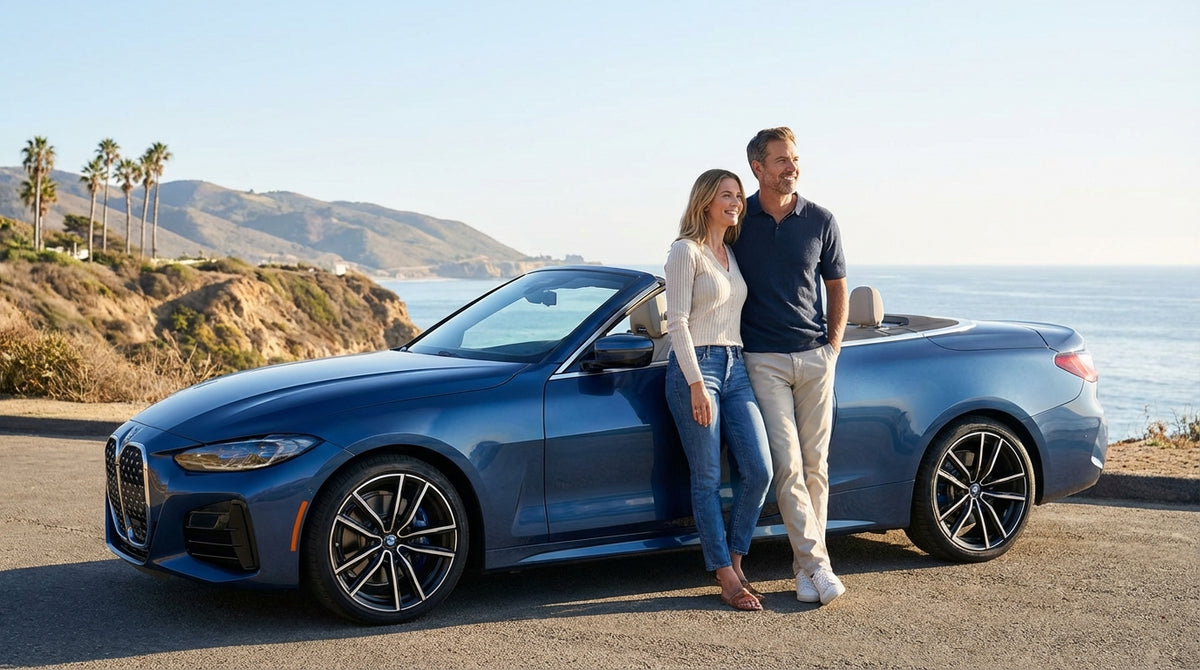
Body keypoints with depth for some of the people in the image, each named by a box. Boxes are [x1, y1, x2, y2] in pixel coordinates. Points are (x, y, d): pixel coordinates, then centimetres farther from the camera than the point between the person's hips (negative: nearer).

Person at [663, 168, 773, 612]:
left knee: (758, 470, -1)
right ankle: (727, 578, 5)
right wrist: (696, 384, -17)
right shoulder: (686, 251, -5)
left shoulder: (732, 254, 17)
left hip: (735, 367, 7)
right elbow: (676, 322, -11)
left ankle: (734, 560, 16)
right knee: (707, 479, -1)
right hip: (694, 366, -7)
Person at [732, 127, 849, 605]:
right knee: (787, 464, -9)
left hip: (815, 358, 2)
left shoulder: (820, 221, 6)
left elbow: (836, 288, 15)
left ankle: (805, 565, 12)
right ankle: (816, 564, -6)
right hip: (763, 361, -2)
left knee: (815, 463, 3)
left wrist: (833, 345, 5)